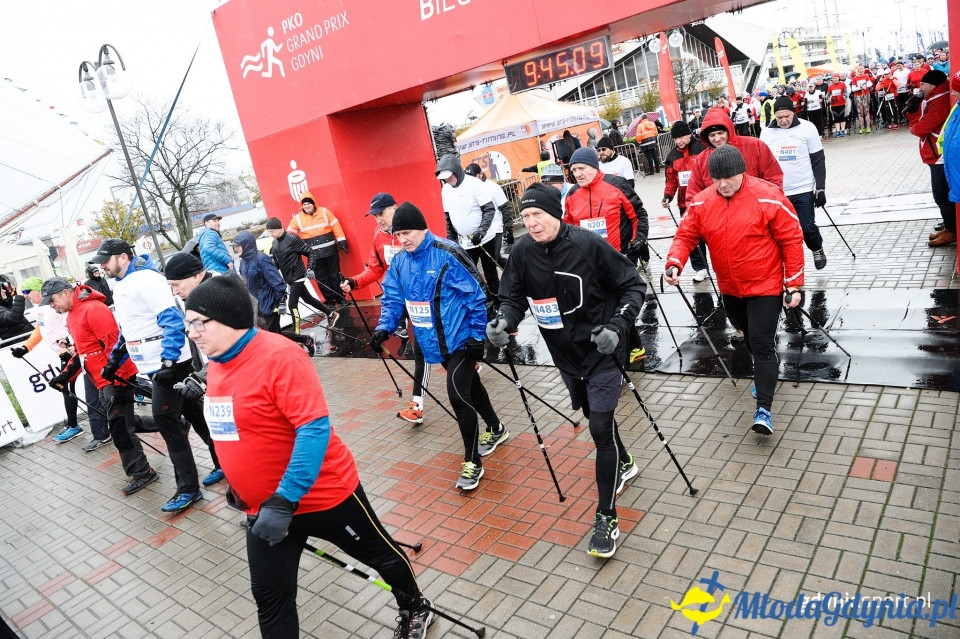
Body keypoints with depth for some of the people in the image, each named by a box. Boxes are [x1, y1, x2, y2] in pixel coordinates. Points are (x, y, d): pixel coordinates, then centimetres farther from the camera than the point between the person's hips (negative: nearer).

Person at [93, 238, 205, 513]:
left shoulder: (146, 279, -15)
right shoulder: (121, 287, 16)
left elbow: (172, 319, -24)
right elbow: (126, 330, 26)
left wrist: (169, 361, -28)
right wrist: (114, 361, 24)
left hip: (170, 363, -10)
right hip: (154, 365, 10)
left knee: (165, 417, -9)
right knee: (191, 413, 15)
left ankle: (188, 488, -1)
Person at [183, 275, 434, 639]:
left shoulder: (280, 356, -24)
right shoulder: (216, 365, 2)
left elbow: (314, 429, -28)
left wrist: (285, 500, -29)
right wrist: (238, 484, 22)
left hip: (323, 495, -7)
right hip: (263, 507, 7)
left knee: (380, 554, 15)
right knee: (269, 598, 12)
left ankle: (414, 609, 45)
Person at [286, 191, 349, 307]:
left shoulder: (324, 212, 0)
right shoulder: (297, 218, 1)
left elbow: (336, 227, 1)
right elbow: (290, 234, 5)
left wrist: (342, 242, -3)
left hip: (330, 251, -1)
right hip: (314, 255, 1)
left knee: (335, 275, 7)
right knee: (322, 279, 5)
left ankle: (340, 298, 19)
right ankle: (329, 300, 16)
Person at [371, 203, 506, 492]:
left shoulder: (447, 254, -19)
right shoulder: (399, 263, 2)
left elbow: (476, 295, -16)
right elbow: (392, 299, 8)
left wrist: (477, 335, -16)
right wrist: (384, 327, -9)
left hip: (461, 338, -7)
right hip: (435, 342, 7)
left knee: (458, 395, -12)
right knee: (469, 385, 22)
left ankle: (472, 462, 5)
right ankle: (496, 430, 45)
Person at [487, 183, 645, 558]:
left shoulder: (589, 245, -20)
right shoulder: (522, 252, -9)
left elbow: (633, 285, -13)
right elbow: (513, 297, -1)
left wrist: (617, 326, -27)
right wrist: (504, 321, -23)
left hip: (601, 352, -5)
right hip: (564, 354, 5)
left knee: (601, 428, -8)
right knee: (593, 415, 23)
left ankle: (606, 518, 4)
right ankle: (624, 465, 52)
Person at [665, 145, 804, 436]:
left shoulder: (768, 197, -17)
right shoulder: (701, 202, -5)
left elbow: (792, 240, -12)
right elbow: (686, 235, -1)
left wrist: (793, 285, -11)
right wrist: (674, 263, -22)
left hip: (765, 286, -5)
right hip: (729, 289, 5)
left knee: (762, 344, -9)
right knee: (749, 337, 22)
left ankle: (763, 409, -6)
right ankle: (764, 375, 48)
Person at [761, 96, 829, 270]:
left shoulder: (807, 128, -5)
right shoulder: (767, 133, 1)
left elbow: (818, 161, -1)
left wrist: (820, 188, -5)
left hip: (803, 191, -2)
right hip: (777, 193, 2)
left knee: (807, 227, 0)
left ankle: (817, 249, 32)